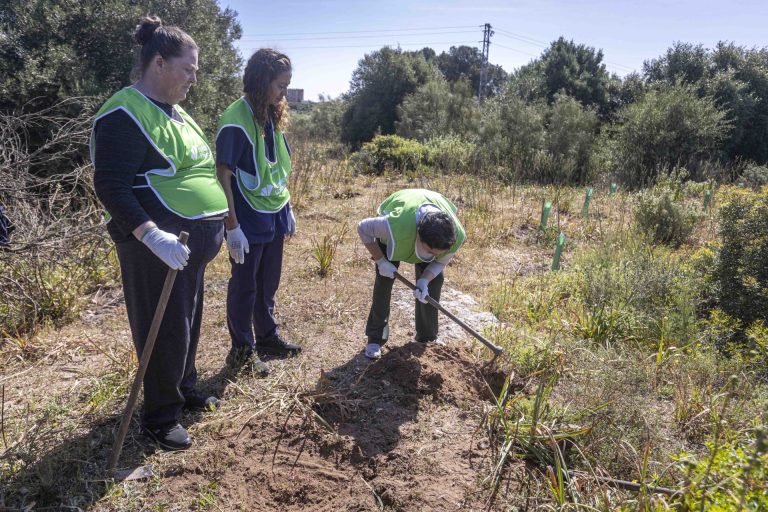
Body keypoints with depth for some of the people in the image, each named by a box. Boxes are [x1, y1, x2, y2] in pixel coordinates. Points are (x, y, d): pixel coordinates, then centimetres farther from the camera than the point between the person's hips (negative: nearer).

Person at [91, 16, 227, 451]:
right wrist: (153, 235, -31)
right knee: (167, 332, 1)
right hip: (161, 246, -9)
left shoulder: (175, 111, 15)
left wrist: (215, 226, 21)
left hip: (193, 241, 9)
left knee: (189, 322, 19)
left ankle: (185, 389, 38)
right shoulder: (126, 115, -14)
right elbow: (110, 186, -21)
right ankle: (161, 418, 18)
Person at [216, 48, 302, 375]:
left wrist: (287, 209, 15)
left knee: (268, 282, 19)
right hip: (249, 221, -7)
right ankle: (242, 349, 23)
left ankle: (267, 336, 36)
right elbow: (223, 175, -18)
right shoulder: (236, 120, -17)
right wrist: (232, 226, -20)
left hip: (274, 216, 7)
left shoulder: (272, 117, 6)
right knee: (245, 285, 7)